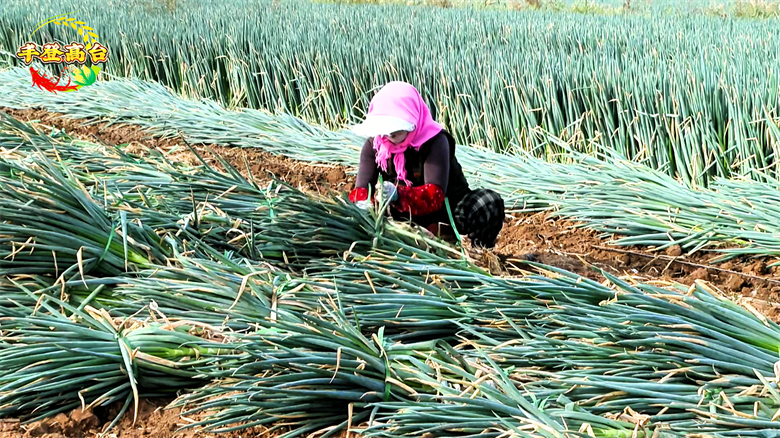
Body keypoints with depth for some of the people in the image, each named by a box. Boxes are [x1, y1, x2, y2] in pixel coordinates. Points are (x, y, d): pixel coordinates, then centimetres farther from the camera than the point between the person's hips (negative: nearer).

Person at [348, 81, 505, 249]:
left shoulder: (434, 141, -22)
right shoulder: (373, 145, -9)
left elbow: (434, 195, -34)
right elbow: (361, 190, -16)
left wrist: (399, 195, -54)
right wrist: (362, 204, -42)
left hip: (444, 209, -4)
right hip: (405, 216, 4)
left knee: (490, 202, -32)